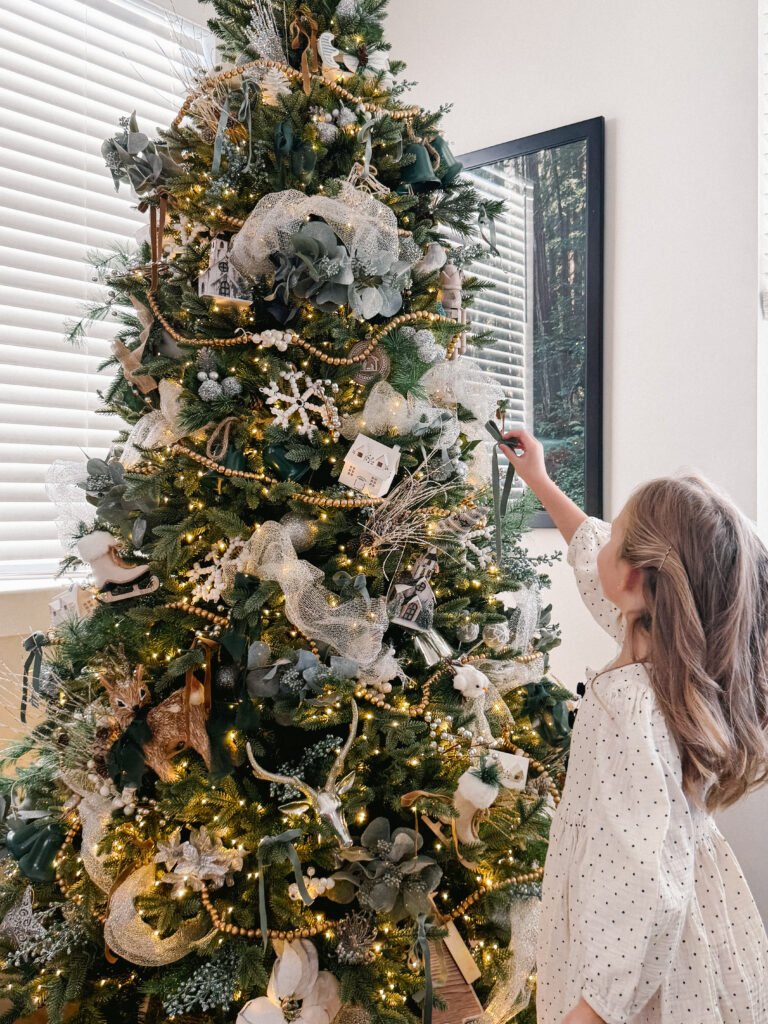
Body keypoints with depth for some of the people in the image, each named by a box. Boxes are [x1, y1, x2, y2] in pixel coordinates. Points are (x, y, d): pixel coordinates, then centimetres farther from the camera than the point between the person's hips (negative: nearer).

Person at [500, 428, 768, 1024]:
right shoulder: (690, 653, -8)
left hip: (639, 953, -8)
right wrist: (540, 481, 21)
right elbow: (594, 561, 9)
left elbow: (644, 883, -33)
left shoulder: (630, 704, -33)